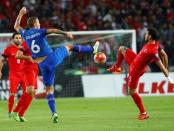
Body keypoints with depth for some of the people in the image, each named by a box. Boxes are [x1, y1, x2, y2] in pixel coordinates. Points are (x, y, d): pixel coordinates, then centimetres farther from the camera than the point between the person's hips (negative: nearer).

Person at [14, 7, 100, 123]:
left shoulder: (25, 34, 6)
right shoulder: (40, 31, -5)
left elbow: (16, 26, 26)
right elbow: (53, 30, -22)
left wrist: (21, 14, 35)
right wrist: (66, 33, -31)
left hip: (42, 65, 3)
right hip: (52, 58, -3)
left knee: (49, 89, 8)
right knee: (69, 47, 23)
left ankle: (54, 113, -4)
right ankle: (92, 49, 32)